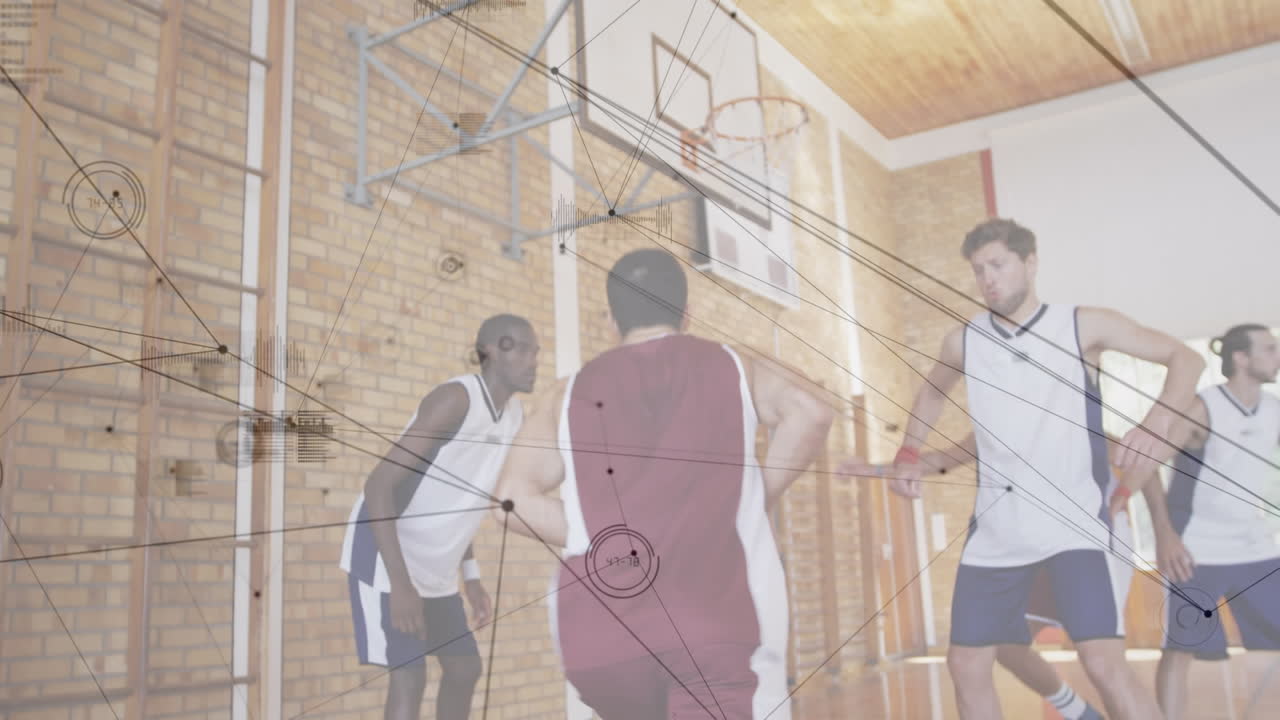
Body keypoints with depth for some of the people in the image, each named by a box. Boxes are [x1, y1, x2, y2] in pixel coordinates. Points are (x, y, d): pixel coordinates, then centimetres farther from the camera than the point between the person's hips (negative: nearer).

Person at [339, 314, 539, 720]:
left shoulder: (514, 414, 4)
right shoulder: (456, 397, -23)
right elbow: (379, 485, -26)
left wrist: (471, 575, 13)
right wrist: (399, 583, -32)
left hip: (434, 566, 9)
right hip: (384, 555, -9)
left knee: (465, 668, 13)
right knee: (410, 678, -13)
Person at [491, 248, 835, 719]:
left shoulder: (570, 395, 15)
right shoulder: (732, 367, 12)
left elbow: (512, 498, 3)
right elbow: (811, 410, -7)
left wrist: (598, 541, 8)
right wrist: (760, 497, 4)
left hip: (605, 630, 3)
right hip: (718, 616, -3)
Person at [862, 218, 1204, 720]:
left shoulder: (1084, 326, -4)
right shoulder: (963, 341, 5)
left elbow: (1185, 358, 1)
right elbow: (932, 393, 26)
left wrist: (1158, 423, -17)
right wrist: (909, 455, 14)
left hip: (1072, 522, -4)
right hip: (996, 532, 4)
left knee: (1104, 664, -19)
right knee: (966, 665, 7)